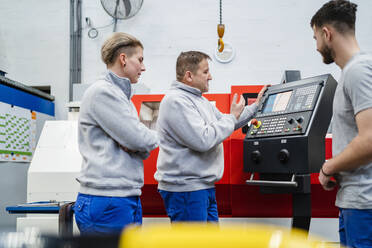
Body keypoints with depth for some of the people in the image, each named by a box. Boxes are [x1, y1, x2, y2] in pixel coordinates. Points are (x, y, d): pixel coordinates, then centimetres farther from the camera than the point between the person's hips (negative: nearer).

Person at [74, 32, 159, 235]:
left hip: (128, 198, 9)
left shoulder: (121, 96, 18)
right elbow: (139, 138, -16)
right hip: (106, 201, -9)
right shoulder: (102, 92, -11)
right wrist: (155, 137, 6)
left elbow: (141, 147, 16)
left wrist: (139, 146, -7)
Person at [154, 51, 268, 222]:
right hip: (184, 189, -10)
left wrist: (256, 106, 24)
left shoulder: (199, 100, 16)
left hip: (204, 188, 10)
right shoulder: (176, 101, -17)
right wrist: (232, 117, -12)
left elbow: (224, 123, 27)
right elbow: (203, 140, -24)